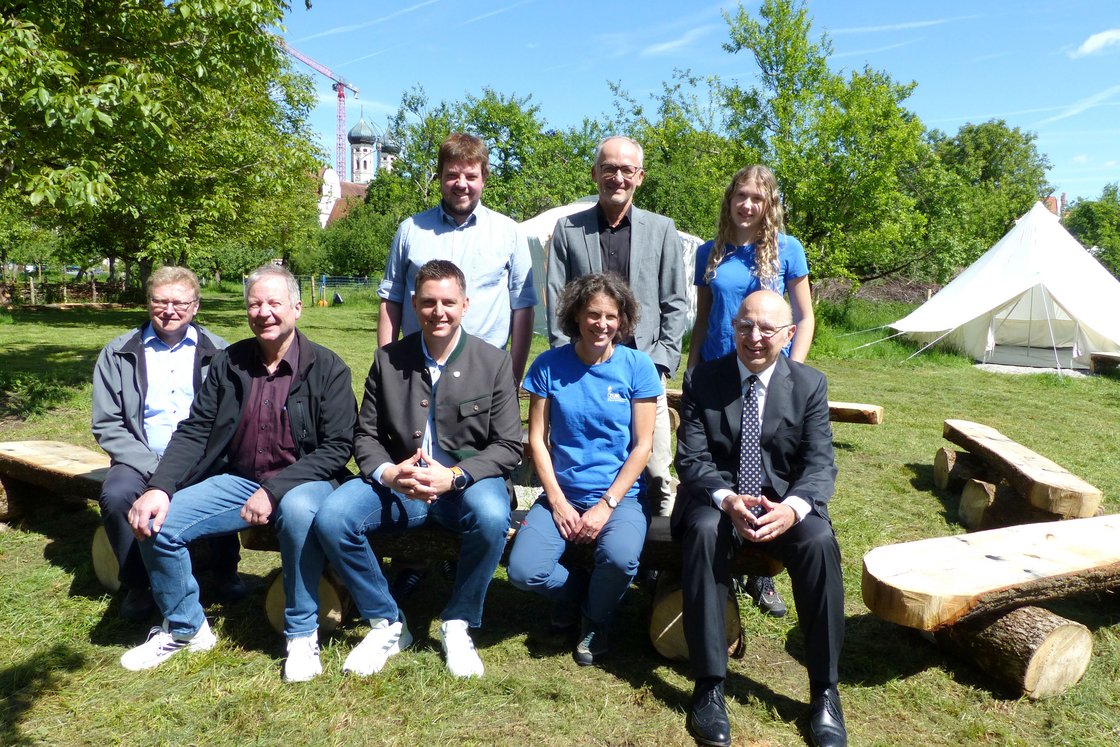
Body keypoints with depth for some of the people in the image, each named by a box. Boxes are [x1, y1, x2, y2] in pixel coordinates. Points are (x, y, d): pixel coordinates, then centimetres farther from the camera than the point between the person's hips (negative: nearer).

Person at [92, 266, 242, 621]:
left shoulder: (218, 352, 6)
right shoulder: (119, 353, 6)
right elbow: (106, 424, 1)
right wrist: (153, 468, -12)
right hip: (144, 459, 1)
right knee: (115, 495, -29)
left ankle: (224, 571, -2)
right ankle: (138, 584, -4)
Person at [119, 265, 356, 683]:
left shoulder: (327, 368, -6)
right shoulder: (228, 363, 6)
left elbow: (337, 448, -12)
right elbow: (193, 432, 4)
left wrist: (274, 490, -21)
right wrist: (159, 487, -14)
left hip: (299, 483, -4)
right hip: (236, 480, 5)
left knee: (299, 511, -38)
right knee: (156, 522, -14)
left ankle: (303, 634, -16)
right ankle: (185, 628, 13)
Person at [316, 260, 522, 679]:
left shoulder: (494, 362, -1)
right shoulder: (388, 360, 6)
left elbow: (508, 447, -4)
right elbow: (366, 434, 7)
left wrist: (454, 476, -20)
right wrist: (388, 473, -16)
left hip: (467, 483, -2)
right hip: (398, 482, 3)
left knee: (492, 516, -35)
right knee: (331, 518, -22)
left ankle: (458, 625, -7)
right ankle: (387, 624, 0)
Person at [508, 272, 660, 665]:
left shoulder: (637, 367, -4)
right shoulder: (549, 365, -1)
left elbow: (642, 446, -5)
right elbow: (537, 439, 0)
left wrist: (606, 506, -12)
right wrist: (558, 502, -8)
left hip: (621, 495, -1)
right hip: (562, 494, 2)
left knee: (620, 558, -31)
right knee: (523, 572, -20)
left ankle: (595, 620, 6)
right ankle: (574, 590, 19)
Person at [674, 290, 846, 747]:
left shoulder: (810, 384, 2)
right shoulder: (702, 380, -1)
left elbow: (820, 463, -6)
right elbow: (691, 459, -7)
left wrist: (793, 508, -29)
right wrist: (727, 500, -28)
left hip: (785, 503, 1)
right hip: (718, 500, -1)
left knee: (820, 541, -30)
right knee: (704, 533, -34)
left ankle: (825, 692, -15)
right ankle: (709, 686, -25)